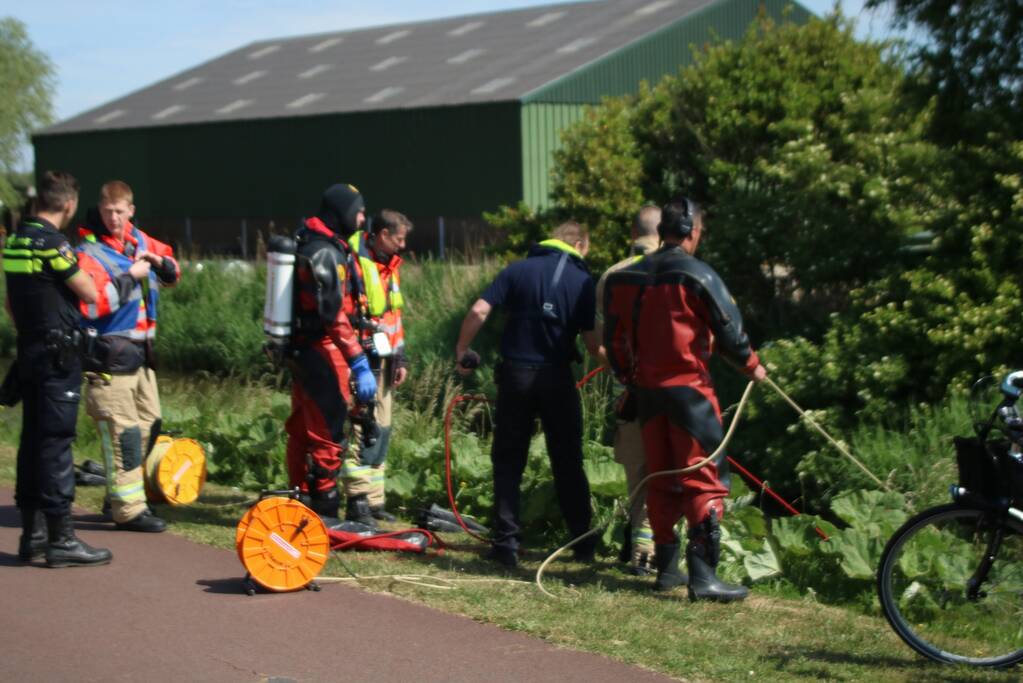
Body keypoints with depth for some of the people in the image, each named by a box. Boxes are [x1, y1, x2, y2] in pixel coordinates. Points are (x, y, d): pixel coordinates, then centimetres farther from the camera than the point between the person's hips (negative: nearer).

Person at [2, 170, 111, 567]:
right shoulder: (52, 241, -16)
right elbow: (90, 294, -12)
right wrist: (78, 266, 7)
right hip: (57, 354, -9)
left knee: (32, 440, 12)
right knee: (56, 442, -6)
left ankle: (32, 534, 17)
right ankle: (61, 539, -4)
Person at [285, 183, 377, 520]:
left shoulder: (306, 245, 13)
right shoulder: (326, 253, -17)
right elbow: (334, 316, -23)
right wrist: (359, 364, -24)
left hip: (300, 349, 10)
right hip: (321, 352, -10)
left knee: (302, 429, 15)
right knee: (329, 435, -6)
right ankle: (324, 512, -3)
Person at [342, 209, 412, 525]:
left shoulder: (389, 266, 17)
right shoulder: (352, 261, -12)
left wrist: (400, 359, 18)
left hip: (383, 359, 9)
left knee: (381, 431, 13)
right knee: (363, 429, -11)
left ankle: (374, 500, 21)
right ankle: (357, 501, -6)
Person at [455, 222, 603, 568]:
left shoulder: (518, 270, 1)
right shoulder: (583, 280, 0)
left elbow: (478, 311, -9)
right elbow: (593, 343, -4)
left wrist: (461, 350, 3)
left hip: (516, 373, 0)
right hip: (558, 377, 0)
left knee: (508, 461, 9)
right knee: (568, 462, 13)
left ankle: (507, 542, 5)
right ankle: (583, 541, 18)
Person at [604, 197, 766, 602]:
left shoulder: (627, 277, 7)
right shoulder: (697, 276, -11)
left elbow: (614, 338, 13)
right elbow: (728, 329, -8)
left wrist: (628, 378, 24)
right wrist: (751, 366, 8)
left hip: (646, 390, 6)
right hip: (688, 387, -6)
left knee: (661, 479, 15)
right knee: (705, 480, -4)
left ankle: (666, 568, 19)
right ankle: (702, 575, -10)